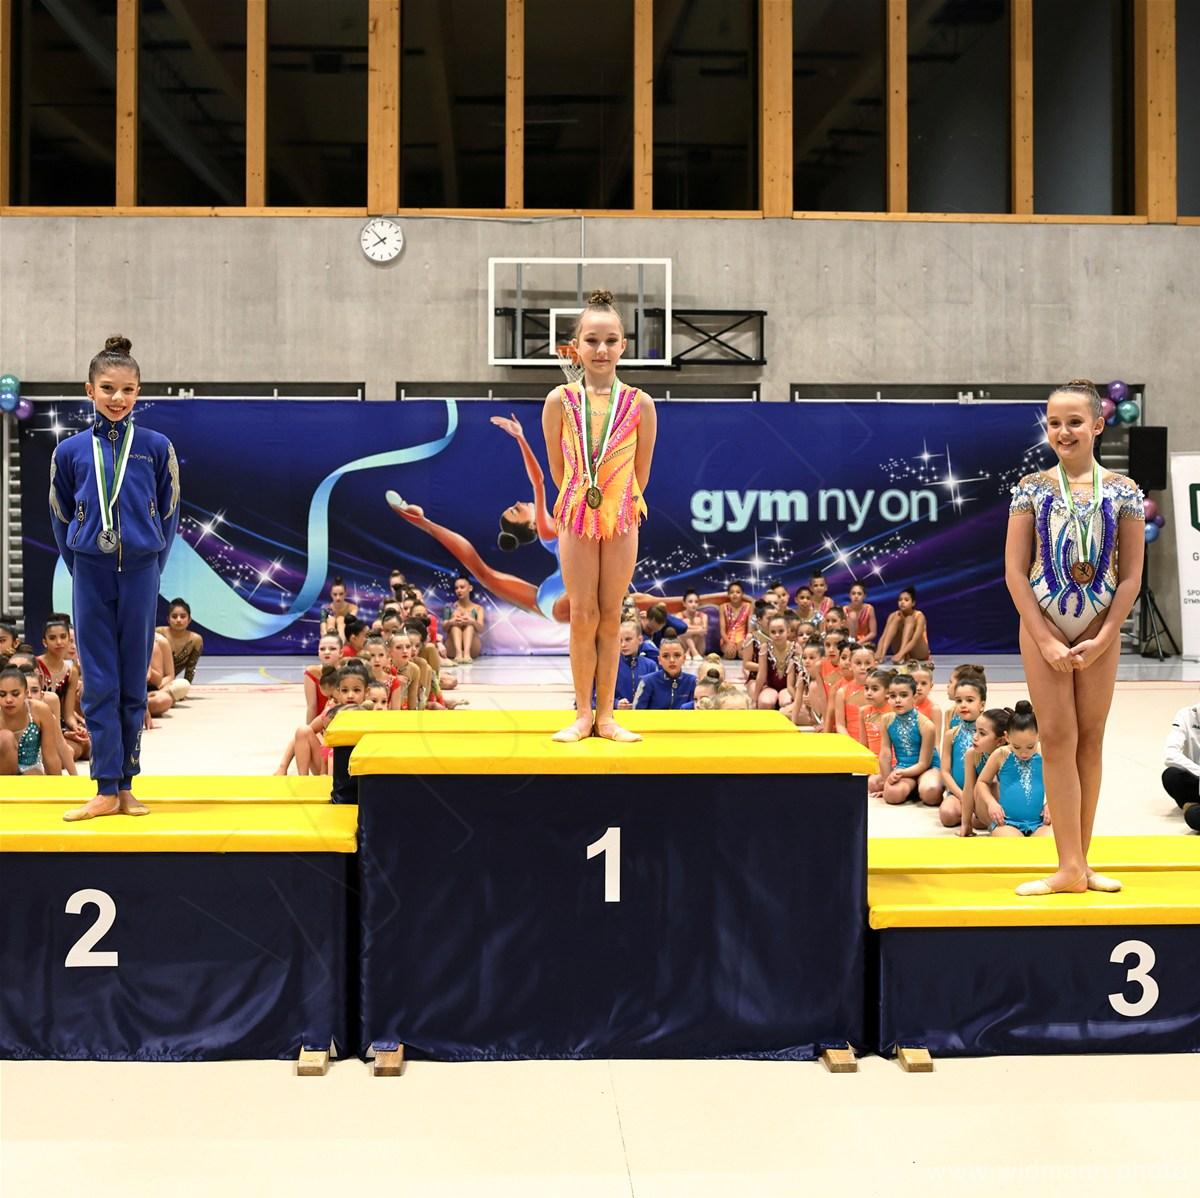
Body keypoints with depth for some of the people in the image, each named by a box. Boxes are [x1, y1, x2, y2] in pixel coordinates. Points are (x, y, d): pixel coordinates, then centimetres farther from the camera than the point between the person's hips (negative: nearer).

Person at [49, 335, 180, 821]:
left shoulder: (157, 448, -1)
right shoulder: (70, 451, 2)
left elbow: (169, 514, 6)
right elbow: (62, 518, 11)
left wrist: (151, 567, 5)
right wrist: (81, 568, 9)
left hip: (140, 573, -1)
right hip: (90, 575, 1)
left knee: (134, 681, 6)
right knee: (99, 682, 1)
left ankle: (126, 785, 14)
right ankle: (106, 790, 5)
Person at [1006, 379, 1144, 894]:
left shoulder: (1122, 491, 0)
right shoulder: (1031, 489, -1)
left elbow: (1131, 575, 0)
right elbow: (1015, 570, -3)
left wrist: (1101, 640, -8)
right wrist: (1046, 640, -9)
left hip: (1099, 627, 1)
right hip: (1042, 623, 0)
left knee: (1091, 737, 5)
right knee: (1058, 737, -2)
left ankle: (1080, 862, 12)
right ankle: (1071, 867, -1)